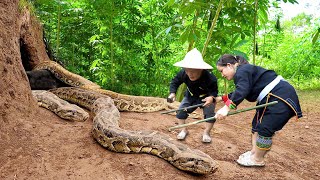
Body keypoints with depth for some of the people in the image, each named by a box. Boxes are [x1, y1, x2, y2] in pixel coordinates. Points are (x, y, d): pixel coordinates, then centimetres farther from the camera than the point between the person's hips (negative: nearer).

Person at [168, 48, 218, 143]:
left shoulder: (209, 78, -39)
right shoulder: (183, 73, -31)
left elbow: (214, 90, -23)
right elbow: (175, 82, -11)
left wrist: (211, 97, -47)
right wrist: (172, 93, -29)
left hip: (206, 98, -3)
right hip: (190, 96, 3)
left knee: (210, 113, -18)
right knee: (181, 110, -11)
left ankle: (206, 133, 7)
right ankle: (184, 130, 10)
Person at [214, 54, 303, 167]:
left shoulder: (242, 71, -17)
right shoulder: (244, 71, 16)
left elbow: (242, 91, -35)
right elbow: (238, 92, 30)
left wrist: (227, 107, -44)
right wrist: (222, 98, 32)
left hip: (282, 98, -11)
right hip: (271, 98, 11)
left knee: (265, 129, -7)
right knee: (257, 124, 16)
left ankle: (258, 160, 7)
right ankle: (254, 152, 25)